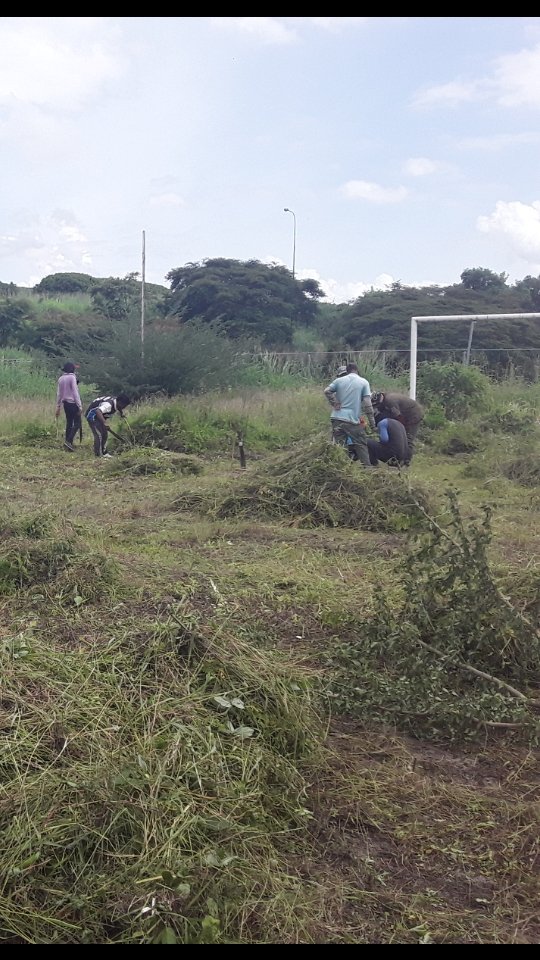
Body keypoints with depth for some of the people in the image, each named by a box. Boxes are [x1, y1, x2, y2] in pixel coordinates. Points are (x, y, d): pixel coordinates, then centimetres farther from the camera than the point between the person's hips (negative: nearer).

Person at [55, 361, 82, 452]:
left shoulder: (61, 378, 8)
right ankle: (68, 441, -16)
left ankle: (67, 444, 12)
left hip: (65, 403, 7)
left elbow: (59, 394, 11)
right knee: (77, 424, -3)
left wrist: (58, 407, 17)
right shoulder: (72, 377, -11)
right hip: (73, 403, -7)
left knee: (69, 423, 12)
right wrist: (80, 406, -12)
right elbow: (75, 392, -14)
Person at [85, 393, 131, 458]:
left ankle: (104, 453, 18)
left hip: (99, 416, 10)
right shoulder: (109, 404, -33)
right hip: (92, 415, -10)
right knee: (99, 435, -15)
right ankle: (98, 455, -13)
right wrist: (104, 423, -51)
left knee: (104, 434, 11)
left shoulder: (117, 405, -4)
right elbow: (98, 411, -48)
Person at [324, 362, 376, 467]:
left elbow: (327, 391, -6)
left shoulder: (339, 380, 10)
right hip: (353, 420, -2)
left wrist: (335, 404, -1)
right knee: (361, 446, 6)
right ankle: (367, 467, 4)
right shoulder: (363, 382, 3)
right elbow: (367, 403, -4)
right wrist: (372, 423, -3)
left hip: (337, 418, 2)